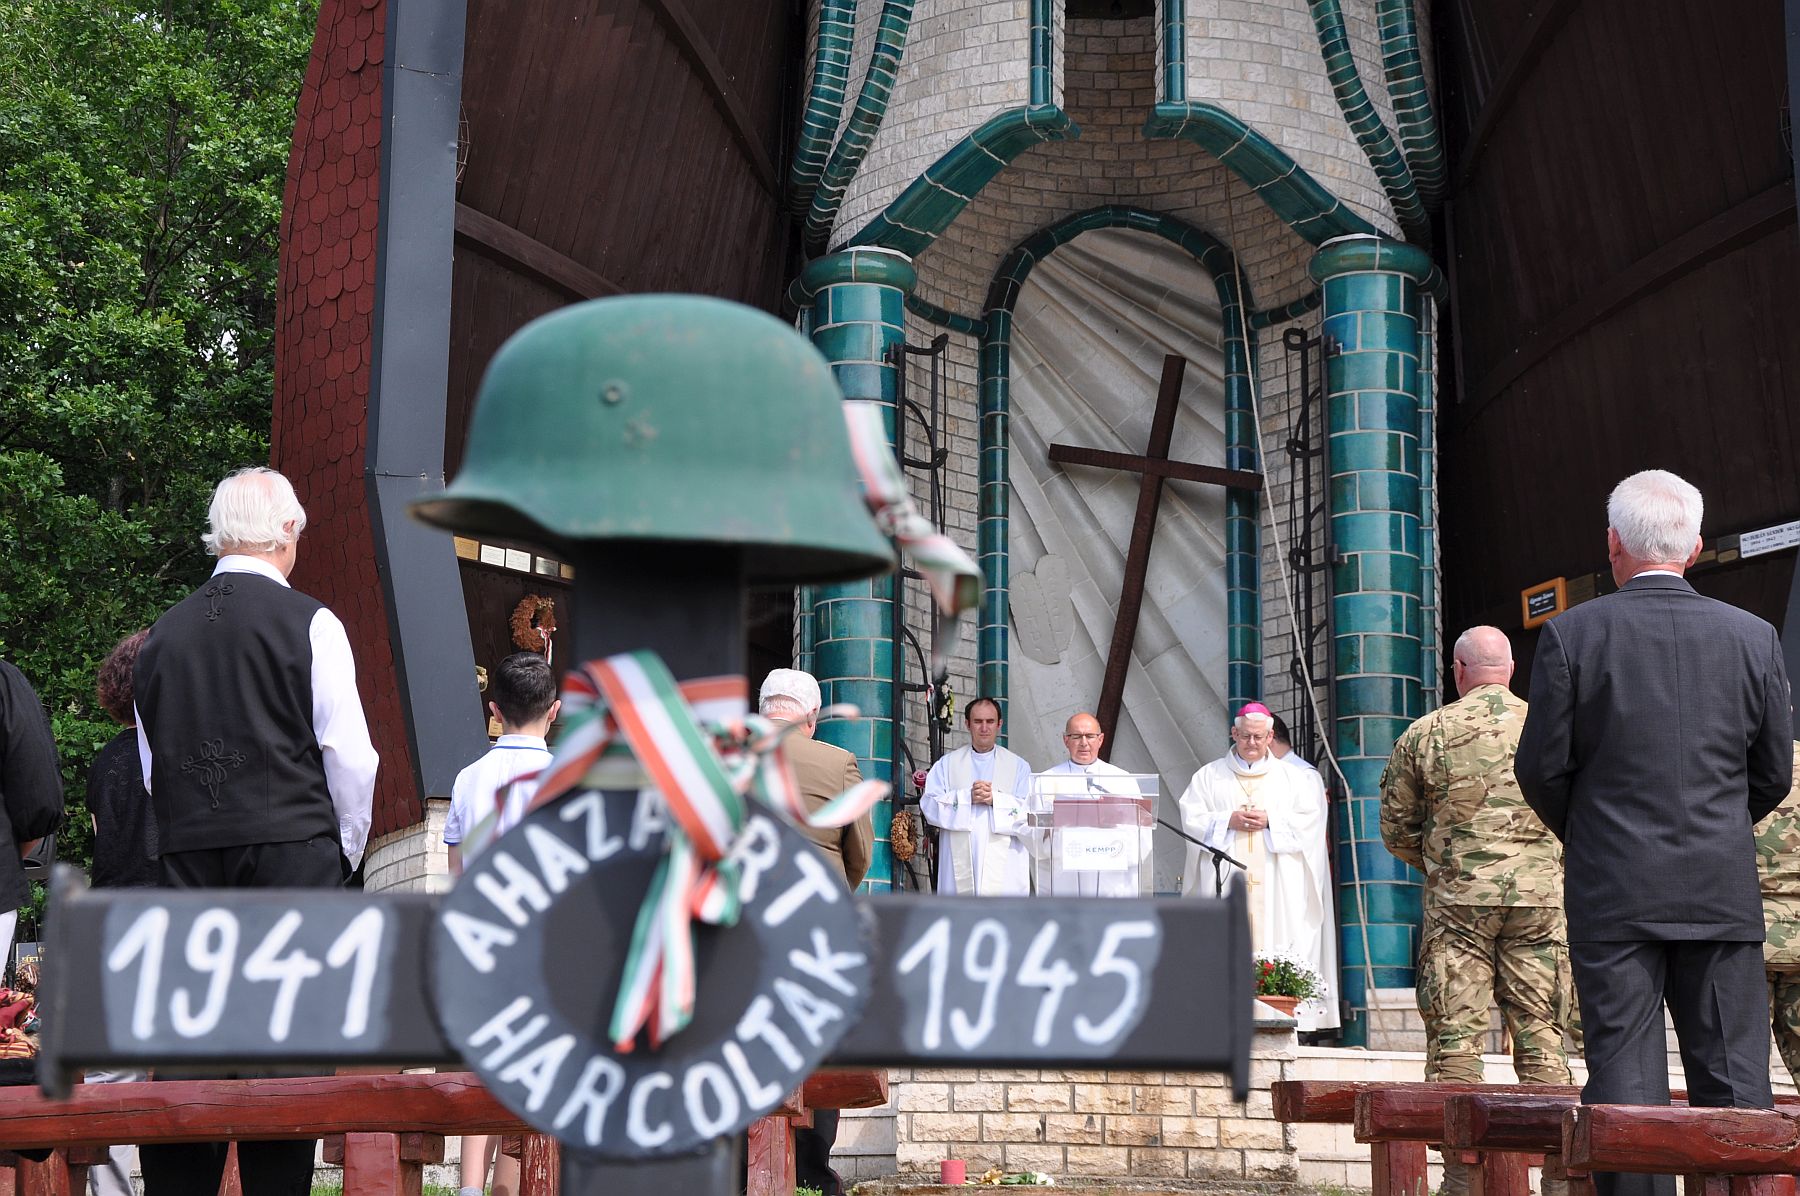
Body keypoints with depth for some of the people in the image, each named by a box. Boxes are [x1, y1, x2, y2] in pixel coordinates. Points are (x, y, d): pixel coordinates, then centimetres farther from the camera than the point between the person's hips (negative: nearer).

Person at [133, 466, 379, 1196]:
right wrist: (345, 852, 9)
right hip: (293, 849, -4)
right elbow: (349, 754, -4)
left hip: (187, 858, 4)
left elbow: (151, 770, 15)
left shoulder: (164, 632, 9)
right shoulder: (309, 623, -3)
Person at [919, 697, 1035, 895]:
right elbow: (929, 805, 2)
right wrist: (967, 797, -10)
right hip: (960, 862, 1)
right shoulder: (947, 764, 15)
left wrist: (995, 799, -12)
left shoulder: (1018, 767, 13)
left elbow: (1028, 812, 1)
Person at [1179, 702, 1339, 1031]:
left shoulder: (1296, 778, 16)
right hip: (1224, 879, 0)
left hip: (1276, 884, 0)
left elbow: (1309, 821, 5)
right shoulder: (1209, 776, 15)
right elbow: (1191, 819, 5)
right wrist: (1228, 820, -9)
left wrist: (1270, 821, -8)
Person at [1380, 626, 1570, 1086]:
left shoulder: (1425, 733, 3)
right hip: (1539, 896, 1)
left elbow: (1396, 829, 7)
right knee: (1541, 1034, 5)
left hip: (1457, 898, -1)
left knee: (1454, 1036, 1)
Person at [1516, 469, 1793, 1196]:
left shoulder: (1571, 635, -6)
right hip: (1723, 892, 2)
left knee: (1625, 1085, 1)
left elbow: (1542, 768, -4)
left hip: (1612, 892, -2)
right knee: (1734, 1080, 6)